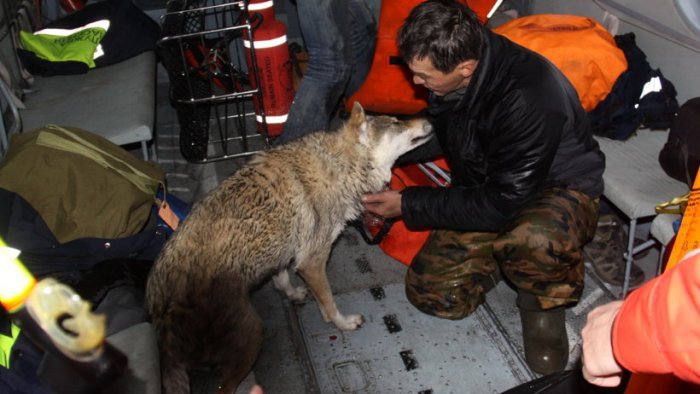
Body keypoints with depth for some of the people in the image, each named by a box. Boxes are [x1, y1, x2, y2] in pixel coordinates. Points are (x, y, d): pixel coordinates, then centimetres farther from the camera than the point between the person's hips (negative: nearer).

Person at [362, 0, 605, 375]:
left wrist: (409, 204, -24)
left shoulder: (530, 98, -36)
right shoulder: (448, 72, -14)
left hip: (558, 185, -5)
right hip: (484, 188, 6)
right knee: (432, 295, -5)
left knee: (535, 242, -41)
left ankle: (543, 302, -6)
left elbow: (502, 204, -29)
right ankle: (500, 249, 19)